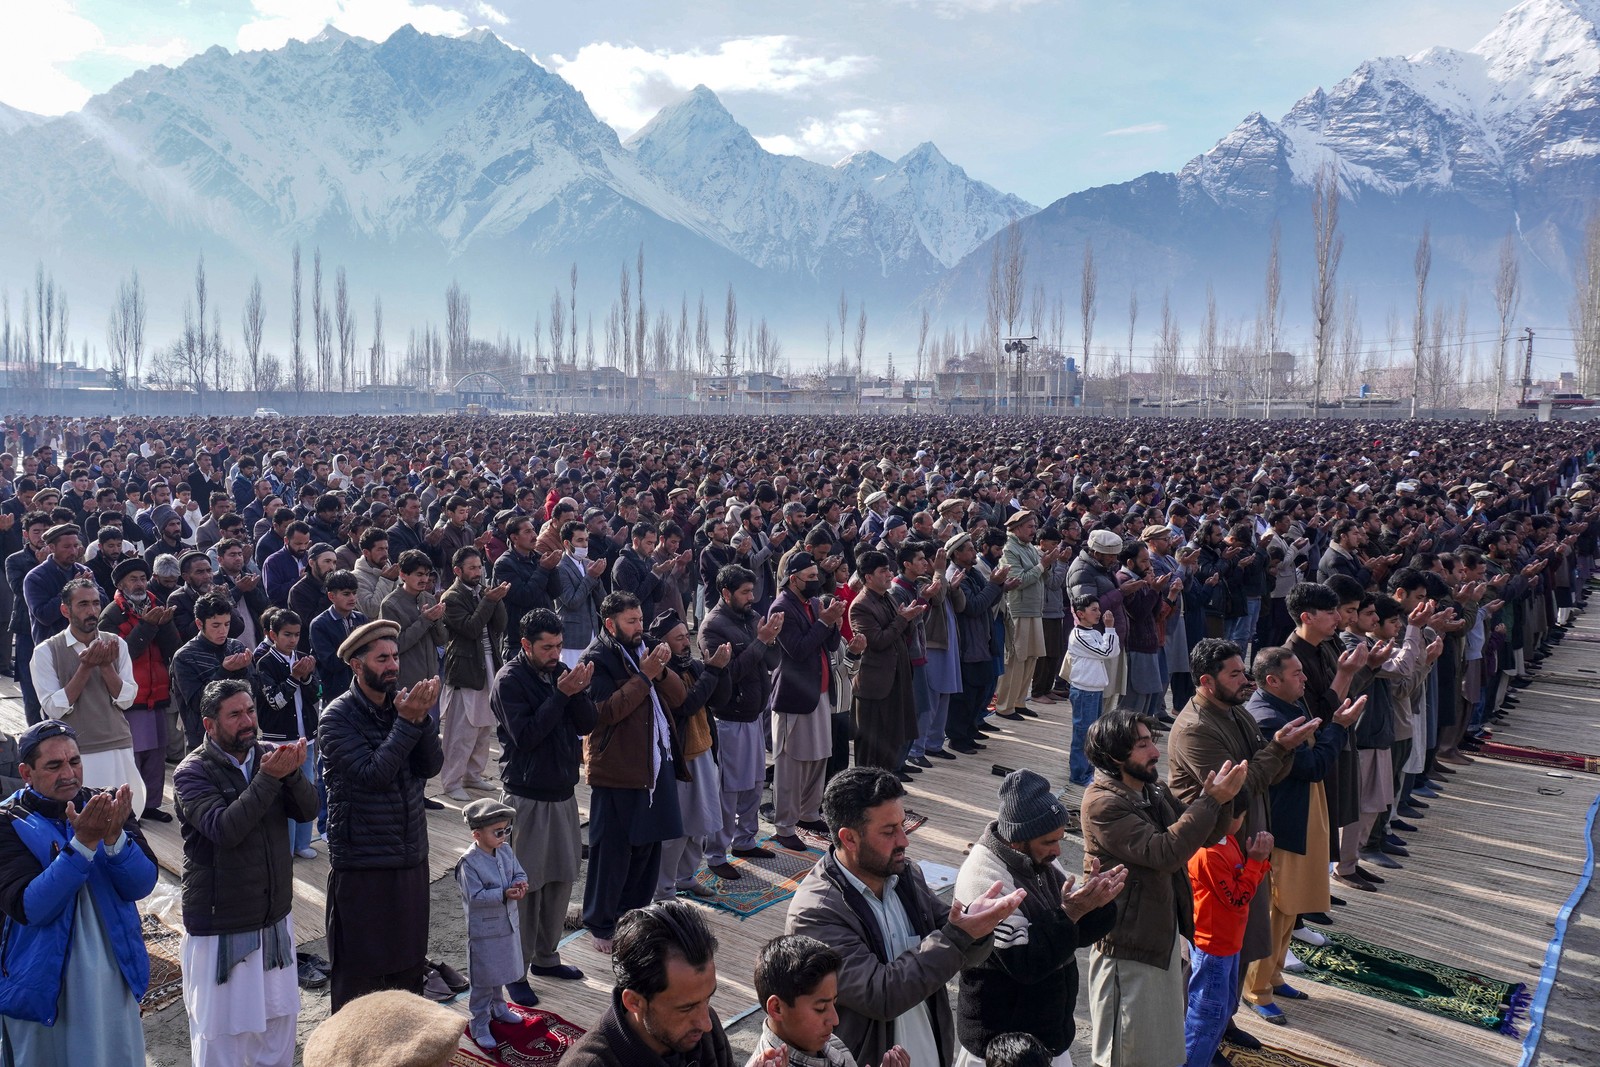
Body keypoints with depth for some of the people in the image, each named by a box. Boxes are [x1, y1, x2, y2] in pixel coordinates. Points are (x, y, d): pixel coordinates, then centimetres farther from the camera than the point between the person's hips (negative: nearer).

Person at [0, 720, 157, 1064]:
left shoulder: (105, 806, -1)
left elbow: (142, 885, -10)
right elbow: (30, 907, -22)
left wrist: (114, 836, -27)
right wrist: (84, 842, -31)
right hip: (44, 986, -3)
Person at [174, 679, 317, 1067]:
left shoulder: (269, 755, 0)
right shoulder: (192, 772, -13)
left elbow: (308, 810, -11)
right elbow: (224, 828, -27)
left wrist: (292, 772, -28)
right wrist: (268, 777, -33)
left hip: (276, 916, 5)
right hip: (221, 928, -5)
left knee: (278, 1023, 17)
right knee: (220, 1034, 7)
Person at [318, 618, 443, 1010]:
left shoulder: (402, 704, 3)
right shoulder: (337, 718, -13)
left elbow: (431, 766, -7)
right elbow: (372, 774, -24)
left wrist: (420, 718, -22)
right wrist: (408, 722, -27)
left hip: (410, 856, 6)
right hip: (361, 862, -6)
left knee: (409, 963, 18)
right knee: (359, 971, 6)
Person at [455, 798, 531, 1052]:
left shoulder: (505, 851, -2)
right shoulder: (468, 863, -23)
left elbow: (520, 873, 6)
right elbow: (475, 896, -25)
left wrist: (520, 884, -16)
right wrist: (505, 894, -29)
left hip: (506, 924, 7)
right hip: (483, 930, -7)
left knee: (500, 972, 25)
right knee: (484, 979, 3)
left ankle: (498, 1007, 46)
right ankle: (479, 1025, 16)